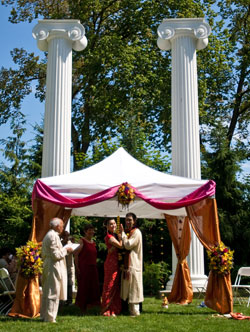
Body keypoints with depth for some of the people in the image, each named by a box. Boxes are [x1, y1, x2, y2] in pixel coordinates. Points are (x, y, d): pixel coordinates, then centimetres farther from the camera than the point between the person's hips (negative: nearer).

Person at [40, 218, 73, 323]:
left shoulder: (47, 235, 15)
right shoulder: (53, 236, -17)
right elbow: (56, 255, -20)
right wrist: (66, 250, -6)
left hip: (47, 266, 10)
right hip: (54, 267, -10)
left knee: (46, 293, 15)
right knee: (53, 293, -3)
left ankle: (44, 316, 23)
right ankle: (50, 318, 1)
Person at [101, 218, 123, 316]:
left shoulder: (115, 236, 14)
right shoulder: (109, 237, -14)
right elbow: (120, 246, -16)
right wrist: (120, 235, -7)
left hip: (116, 263, 9)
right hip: (111, 263, -9)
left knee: (116, 286, 12)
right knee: (110, 286, -3)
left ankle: (113, 309, 19)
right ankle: (106, 310, 5)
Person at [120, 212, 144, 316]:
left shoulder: (136, 232, -11)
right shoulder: (128, 232, 16)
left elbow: (128, 245, -20)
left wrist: (122, 233, -13)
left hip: (133, 264, -9)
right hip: (127, 264, 9)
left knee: (133, 288, -5)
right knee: (128, 288, 12)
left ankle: (135, 311, 0)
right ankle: (131, 309, 18)